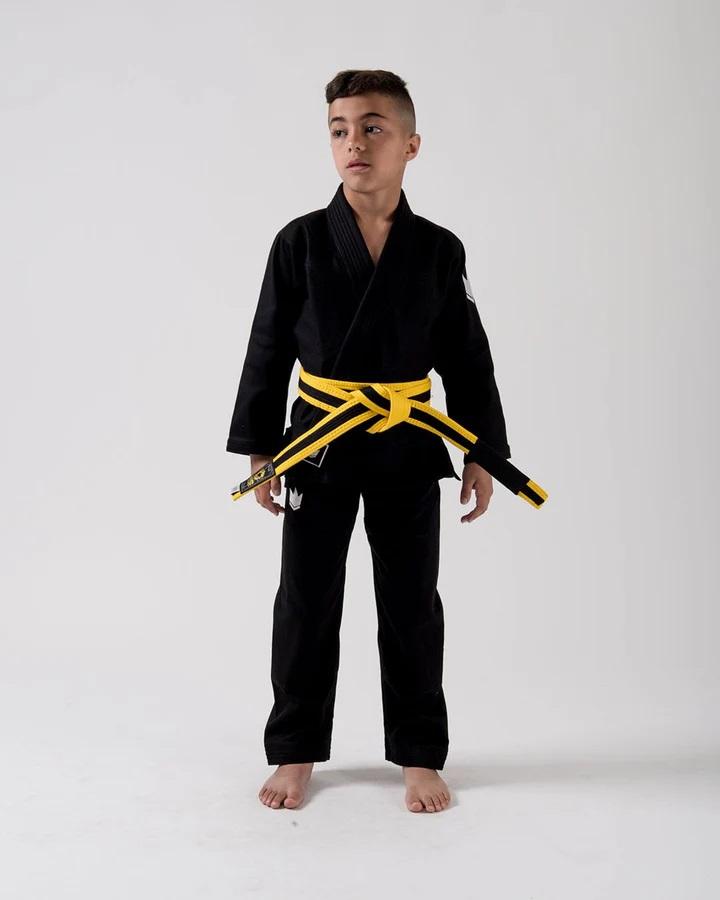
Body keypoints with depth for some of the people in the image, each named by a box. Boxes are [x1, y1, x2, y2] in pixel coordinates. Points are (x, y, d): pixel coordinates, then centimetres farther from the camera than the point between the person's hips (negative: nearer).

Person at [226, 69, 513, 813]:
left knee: (410, 605, 8)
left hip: (408, 450, 1)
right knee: (306, 603, 8)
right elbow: (268, 352, -1)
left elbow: (468, 361, 3)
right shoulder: (300, 242, -5)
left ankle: (419, 754, 23)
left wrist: (483, 453, 2)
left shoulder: (438, 249, -2)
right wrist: (259, 451, -2)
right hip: (319, 445, 0)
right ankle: (295, 751, 24)